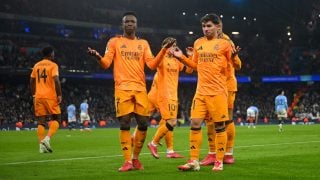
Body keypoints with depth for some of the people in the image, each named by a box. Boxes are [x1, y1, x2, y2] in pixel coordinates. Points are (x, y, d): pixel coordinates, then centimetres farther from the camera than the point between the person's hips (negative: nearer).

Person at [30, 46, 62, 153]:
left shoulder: (36, 65, 13)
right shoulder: (53, 65, -4)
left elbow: (32, 81, 15)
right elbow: (56, 80, -16)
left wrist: (33, 95, 22)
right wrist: (59, 95, -12)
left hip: (38, 96, 5)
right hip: (50, 96, -5)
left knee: (41, 122, 6)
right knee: (56, 119, 6)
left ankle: (41, 146, -1)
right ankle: (47, 139, -15)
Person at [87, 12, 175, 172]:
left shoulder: (143, 44, 16)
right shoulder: (114, 42, 9)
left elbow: (152, 64, 5)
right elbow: (106, 64, 0)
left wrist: (164, 50, -7)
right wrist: (98, 57, -22)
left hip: (140, 88, 3)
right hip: (122, 88, -3)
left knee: (143, 124, -1)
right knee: (124, 124, -8)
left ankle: (135, 158, 15)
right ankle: (127, 161, -3)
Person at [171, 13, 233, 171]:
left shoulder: (224, 44, 0)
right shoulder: (198, 43, 13)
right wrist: (181, 57, 11)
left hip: (218, 91, -4)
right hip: (201, 91, 4)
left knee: (219, 126, -1)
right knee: (195, 124, -2)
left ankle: (219, 161, 8)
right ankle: (194, 161, 4)